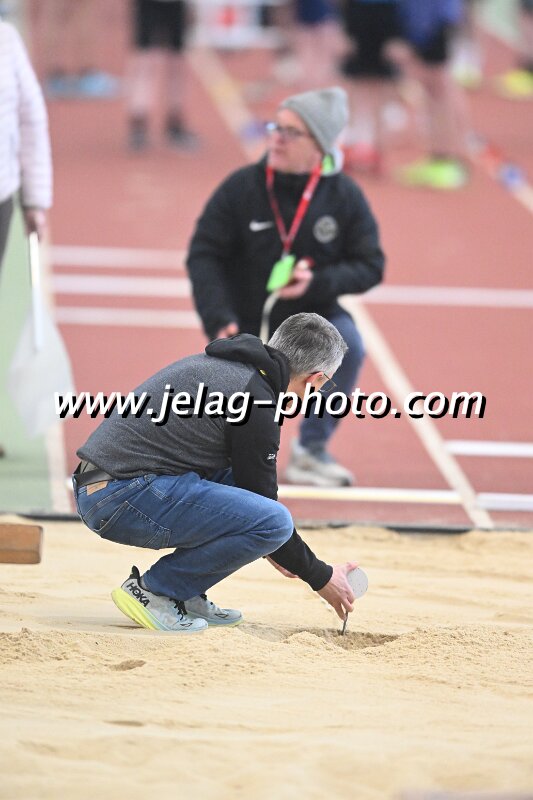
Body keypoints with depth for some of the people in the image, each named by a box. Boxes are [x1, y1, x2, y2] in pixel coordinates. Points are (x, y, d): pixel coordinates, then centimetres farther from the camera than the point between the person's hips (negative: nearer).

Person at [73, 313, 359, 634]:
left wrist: (269, 547, 36)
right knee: (274, 522, -17)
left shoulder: (219, 365, 19)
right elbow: (264, 505, -3)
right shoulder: (256, 401, -9)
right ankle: (151, 591, -7)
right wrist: (321, 577, 9)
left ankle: (184, 595, 14)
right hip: (125, 498, -10)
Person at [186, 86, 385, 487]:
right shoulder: (241, 188, -13)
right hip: (248, 323, -1)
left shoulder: (345, 196, -9)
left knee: (346, 342, -34)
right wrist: (220, 321, -24)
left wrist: (318, 283, -25)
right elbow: (202, 255, -11)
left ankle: (312, 448, -14)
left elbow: (370, 265, -7)